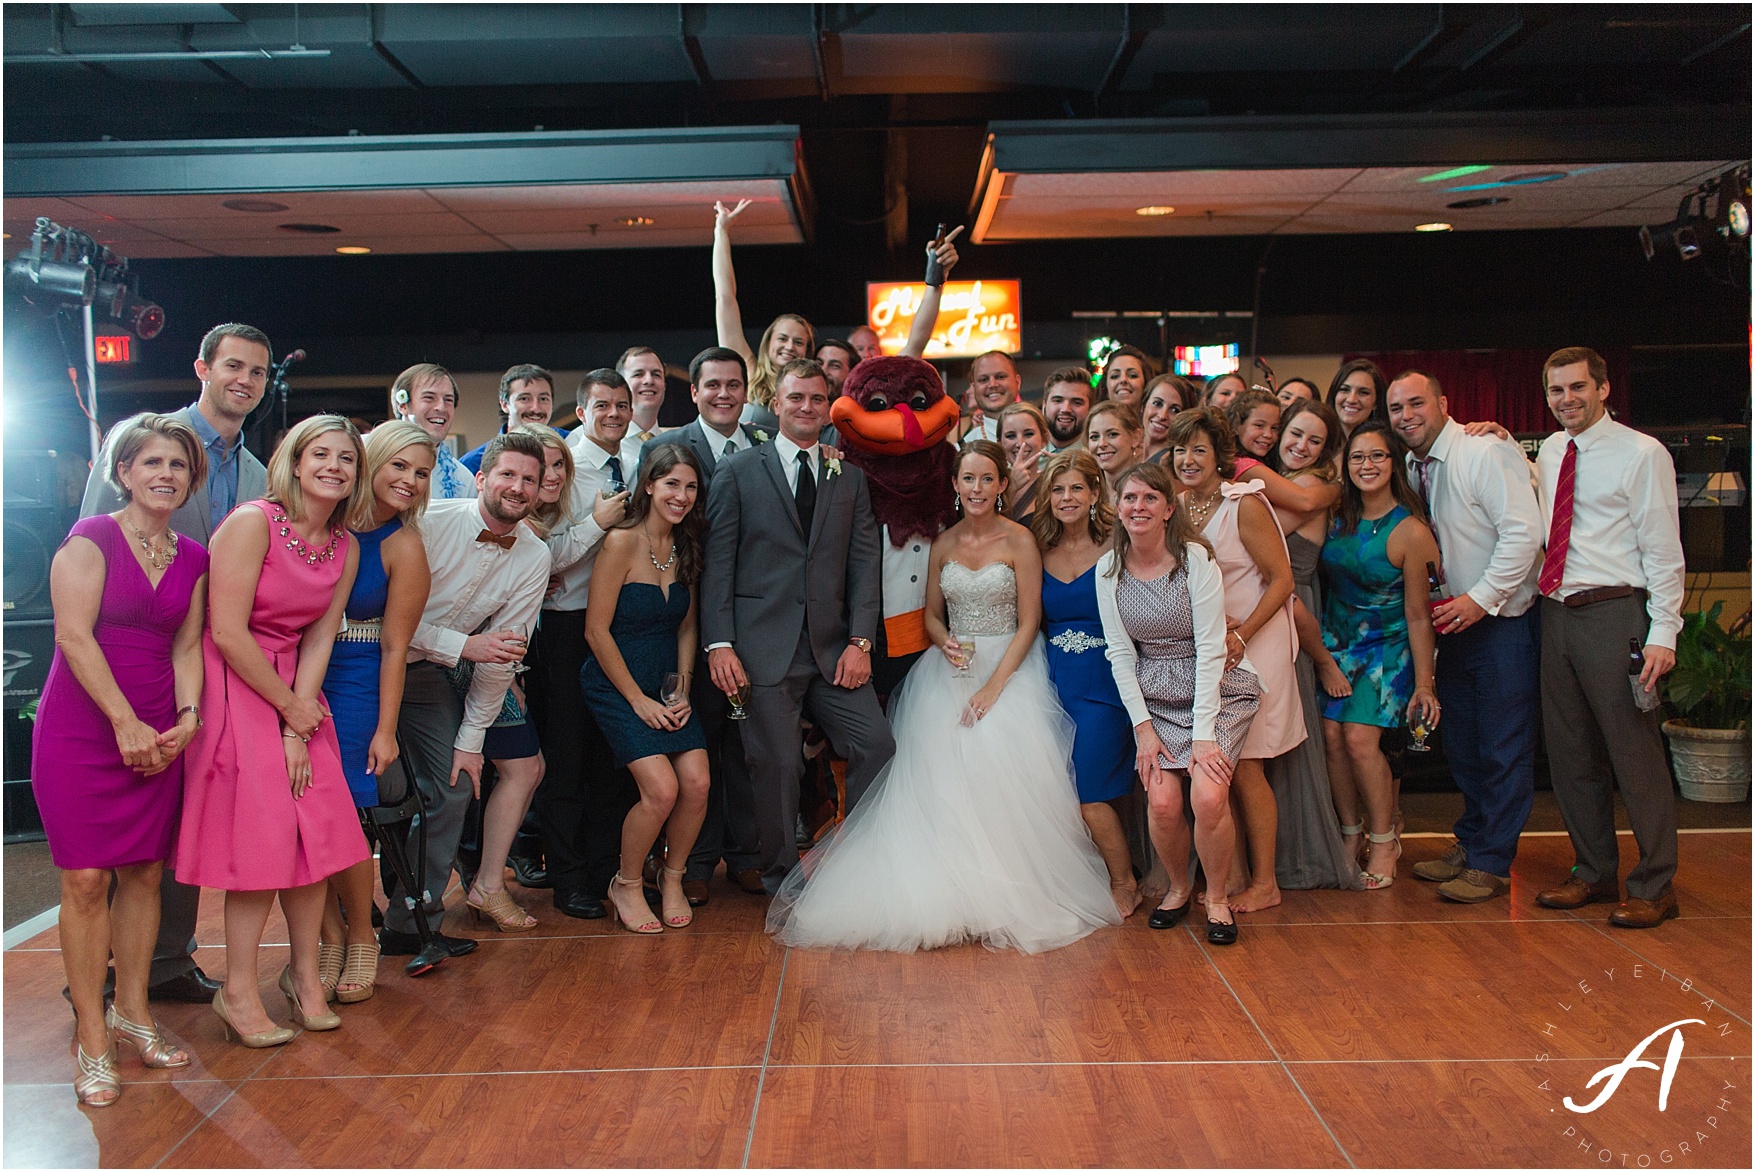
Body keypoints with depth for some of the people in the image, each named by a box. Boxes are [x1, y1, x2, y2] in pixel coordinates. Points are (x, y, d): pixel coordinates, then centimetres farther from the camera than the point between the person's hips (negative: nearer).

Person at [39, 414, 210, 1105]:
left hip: (158, 736, 5)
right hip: (81, 730, -4)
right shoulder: (90, 539, -5)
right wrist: (126, 722, -15)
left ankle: (132, 1011, 22)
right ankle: (92, 1037, 6)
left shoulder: (193, 557, 11)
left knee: (146, 873, 7)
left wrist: (187, 718, -7)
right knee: (86, 879, -4)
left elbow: (187, 645, 9)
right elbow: (75, 636, -12)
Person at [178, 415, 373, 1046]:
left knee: (316, 825, 2)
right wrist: (290, 709, -11)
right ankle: (237, 993, 7)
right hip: (233, 683, -6)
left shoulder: (345, 547, 3)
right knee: (261, 833, -7)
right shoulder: (253, 522, -16)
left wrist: (298, 732, -7)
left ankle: (303, 972, 19)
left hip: (296, 689, 6)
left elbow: (319, 640, 2)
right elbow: (228, 632, -19)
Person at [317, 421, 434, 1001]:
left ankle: (362, 939, 15)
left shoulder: (404, 547, -3)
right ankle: (330, 939, 16)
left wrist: (385, 730, -4)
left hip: (353, 685, -2)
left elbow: (394, 646, -2)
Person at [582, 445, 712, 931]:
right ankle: (626, 885, 7)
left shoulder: (685, 546, 6)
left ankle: (672, 878, 13)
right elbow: (596, 630, -13)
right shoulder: (622, 542, -13)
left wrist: (682, 691, 0)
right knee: (662, 788, -19)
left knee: (697, 782, -14)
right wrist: (639, 700, -12)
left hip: (669, 685, 5)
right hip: (616, 684, -5)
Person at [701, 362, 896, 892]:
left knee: (877, 746, -4)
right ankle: (781, 880, 19)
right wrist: (719, 643, -9)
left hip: (834, 645, 3)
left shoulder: (850, 477, 14)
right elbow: (717, 562, 0)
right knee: (777, 763, -1)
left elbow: (865, 563, 9)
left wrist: (860, 641, -2)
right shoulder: (737, 470, 5)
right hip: (765, 645, -3)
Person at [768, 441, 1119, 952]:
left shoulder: (1019, 540, -3)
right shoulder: (943, 543, 11)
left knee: (996, 760, -26)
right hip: (949, 667, 4)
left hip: (1008, 667, -4)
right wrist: (945, 643, -8)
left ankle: (1002, 896, -12)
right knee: (935, 767, -18)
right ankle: (943, 887, -9)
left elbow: (1029, 623, -6)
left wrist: (994, 687, -16)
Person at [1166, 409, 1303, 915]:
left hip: (1253, 646, -5)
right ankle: (1233, 874, 19)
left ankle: (1264, 882, 11)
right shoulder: (1178, 506, 6)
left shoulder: (1245, 504, -11)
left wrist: (1240, 636, -17)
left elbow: (1281, 579, -10)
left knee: (1244, 768, -2)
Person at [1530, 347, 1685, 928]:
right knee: (1571, 755, 12)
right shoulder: (1550, 451, 13)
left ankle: (1654, 887, 11)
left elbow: (1663, 550, -8)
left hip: (1614, 613, -6)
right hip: (1556, 613, 6)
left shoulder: (1642, 454, -5)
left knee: (1634, 751, -2)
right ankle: (1595, 873, 26)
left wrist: (1662, 633, -15)